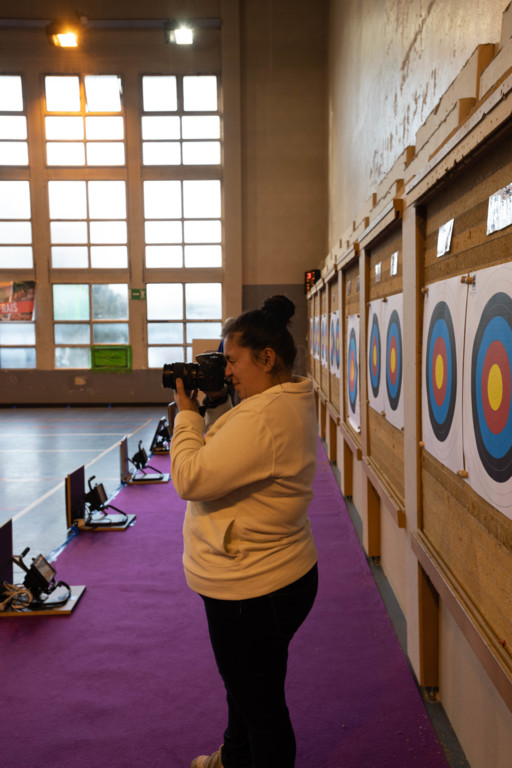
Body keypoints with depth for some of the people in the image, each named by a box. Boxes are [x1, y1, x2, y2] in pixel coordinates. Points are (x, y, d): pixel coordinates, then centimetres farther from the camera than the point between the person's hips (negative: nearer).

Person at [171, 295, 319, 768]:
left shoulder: (264, 417, -29)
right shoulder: (292, 403, 5)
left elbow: (191, 479, -28)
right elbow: (237, 459, 14)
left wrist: (188, 414, -15)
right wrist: (214, 410, 2)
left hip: (253, 590, -11)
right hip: (276, 574, 11)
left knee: (261, 704, 10)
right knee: (245, 685, 31)